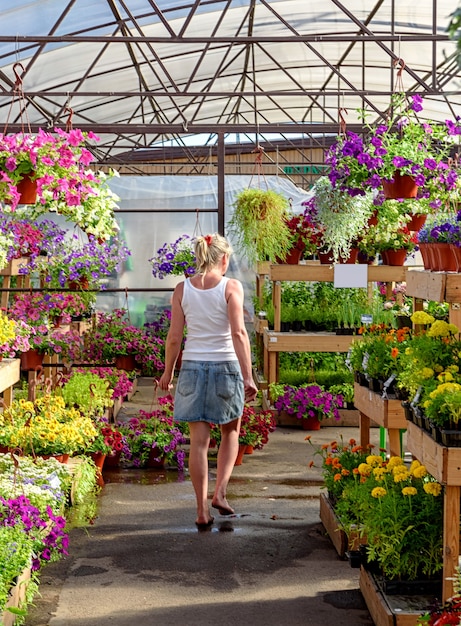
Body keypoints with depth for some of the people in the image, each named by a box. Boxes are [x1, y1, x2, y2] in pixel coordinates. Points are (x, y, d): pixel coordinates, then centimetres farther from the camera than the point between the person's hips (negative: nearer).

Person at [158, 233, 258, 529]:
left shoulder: (182, 289, 1)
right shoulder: (231, 287, -8)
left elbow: (174, 337, 1)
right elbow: (238, 333, -16)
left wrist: (168, 372, 13)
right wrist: (248, 376, -16)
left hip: (193, 367, 2)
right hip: (226, 367, -2)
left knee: (199, 440, 6)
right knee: (231, 432, 20)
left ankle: (203, 510, 8)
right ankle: (220, 492, 8)